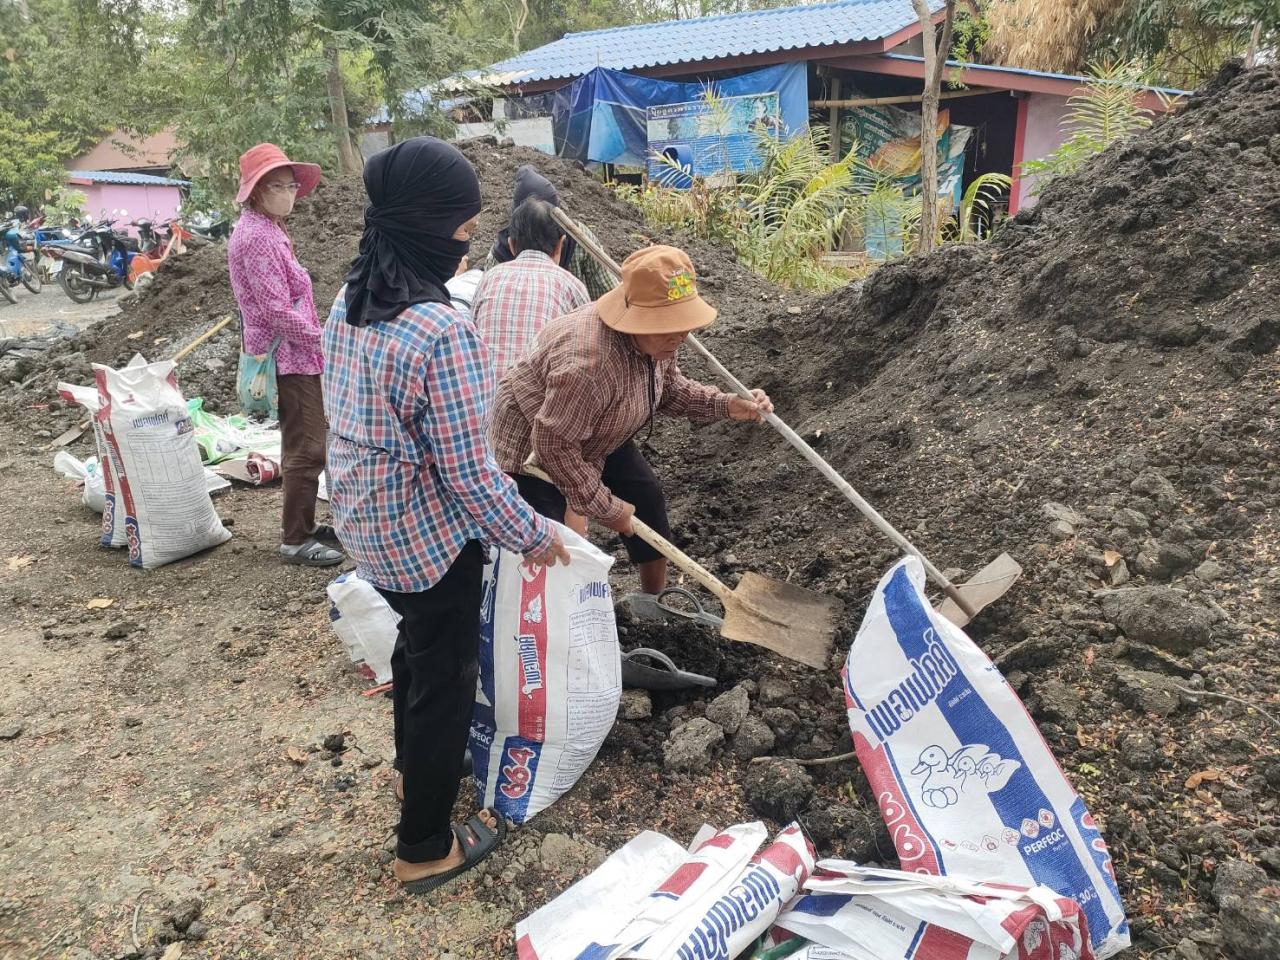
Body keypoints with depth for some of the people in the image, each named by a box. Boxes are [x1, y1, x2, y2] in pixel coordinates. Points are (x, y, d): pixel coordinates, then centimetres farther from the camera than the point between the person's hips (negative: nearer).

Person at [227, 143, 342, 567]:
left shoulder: (267, 231, 15)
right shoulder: (258, 237, -17)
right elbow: (277, 309, -22)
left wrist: (315, 334, 14)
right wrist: (322, 336, -13)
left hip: (292, 355, 10)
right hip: (289, 357, -10)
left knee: (302, 446, 17)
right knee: (306, 450, -6)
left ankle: (303, 524, 28)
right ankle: (295, 540, 3)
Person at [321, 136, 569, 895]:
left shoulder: (349, 304, -2)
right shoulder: (442, 329, -28)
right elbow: (469, 473, -25)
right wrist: (532, 535, -9)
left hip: (365, 522, 8)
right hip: (432, 538, -8)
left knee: (417, 640, 30)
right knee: (447, 675, 10)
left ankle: (412, 762, 55)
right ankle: (427, 850, 29)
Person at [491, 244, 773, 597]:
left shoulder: (655, 336, -15)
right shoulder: (588, 363, -43)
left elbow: (668, 386, 4)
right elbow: (553, 446, -36)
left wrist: (725, 405, -12)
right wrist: (606, 509, -26)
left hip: (596, 434, 9)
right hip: (534, 441, -8)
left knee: (647, 496, 12)